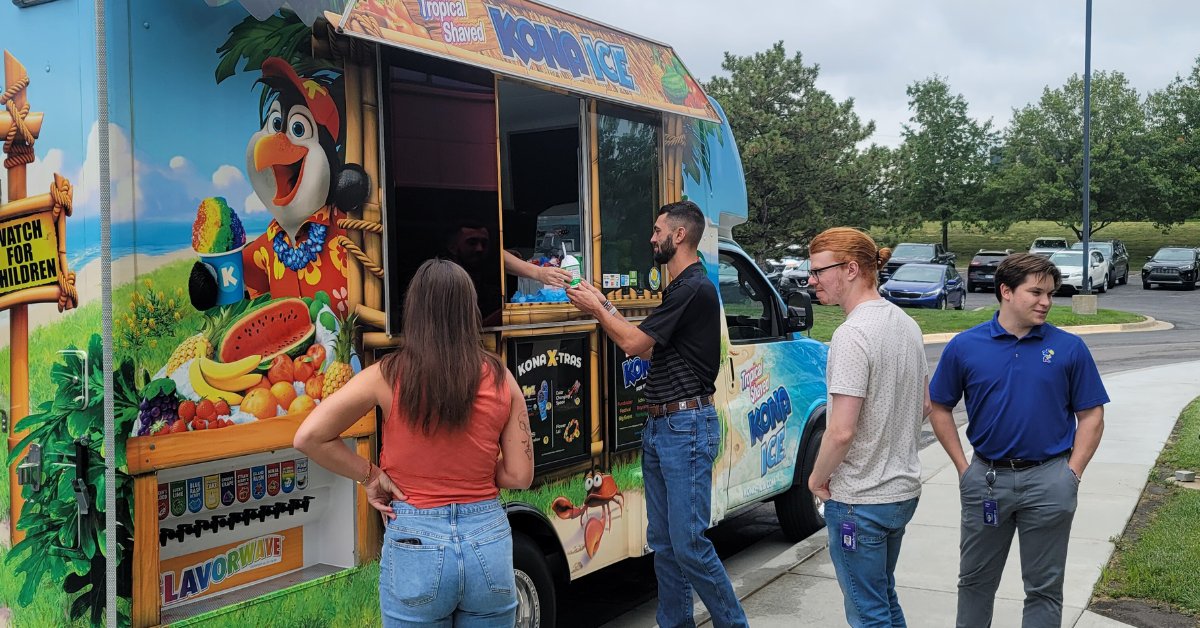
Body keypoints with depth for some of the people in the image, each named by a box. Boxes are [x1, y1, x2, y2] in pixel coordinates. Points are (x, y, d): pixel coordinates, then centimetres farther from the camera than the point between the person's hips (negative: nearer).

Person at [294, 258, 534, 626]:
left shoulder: (388, 375, -7)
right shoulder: (500, 378, -2)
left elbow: (309, 437, -10)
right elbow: (520, 476, 0)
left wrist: (371, 476, -1)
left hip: (415, 544, -1)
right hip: (488, 542, 2)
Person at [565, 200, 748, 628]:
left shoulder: (694, 288, -14)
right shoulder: (679, 288, 18)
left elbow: (634, 343, -15)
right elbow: (647, 348, 17)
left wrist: (597, 309, 0)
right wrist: (605, 308, 14)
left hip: (687, 427, -10)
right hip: (660, 427, 10)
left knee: (688, 543, -7)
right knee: (662, 542, 13)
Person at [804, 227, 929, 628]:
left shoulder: (852, 334, -22)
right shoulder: (906, 324, 6)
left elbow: (841, 431, -25)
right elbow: (924, 405, 16)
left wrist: (817, 478, -9)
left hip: (860, 500, -9)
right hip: (904, 489, 9)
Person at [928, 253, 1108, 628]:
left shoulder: (1069, 349, -3)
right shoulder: (964, 346, -2)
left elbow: (1091, 415, 2)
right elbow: (940, 408, 6)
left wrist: (1072, 473, -6)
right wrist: (963, 467, 1)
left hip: (1048, 481, -1)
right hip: (985, 479, 1)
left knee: (1044, 587, 10)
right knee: (975, 579, 15)